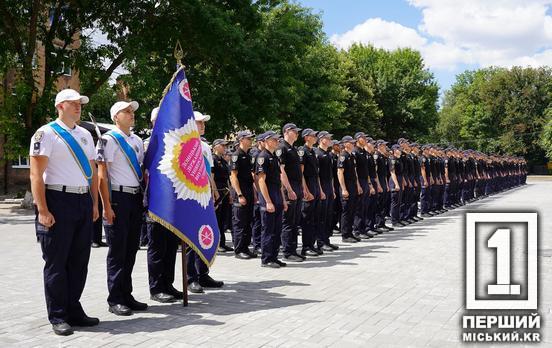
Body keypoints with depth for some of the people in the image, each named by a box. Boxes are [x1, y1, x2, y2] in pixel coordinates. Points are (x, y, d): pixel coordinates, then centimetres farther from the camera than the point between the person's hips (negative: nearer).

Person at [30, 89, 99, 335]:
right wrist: (42, 210, -16)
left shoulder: (85, 135, 16)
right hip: (58, 201, -7)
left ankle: (74, 310, 24)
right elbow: (36, 174, -10)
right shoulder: (46, 133, -4)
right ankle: (57, 317, 11)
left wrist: (94, 203, 13)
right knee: (56, 262, 1)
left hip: (84, 202, 7)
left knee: (79, 260, 12)